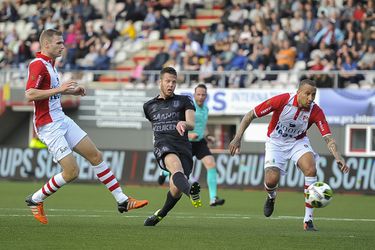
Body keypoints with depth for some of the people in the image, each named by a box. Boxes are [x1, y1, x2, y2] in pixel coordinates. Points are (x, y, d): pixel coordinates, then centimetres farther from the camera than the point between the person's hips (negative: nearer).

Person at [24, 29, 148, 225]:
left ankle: (122, 201, 11)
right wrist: (59, 89, -28)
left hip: (61, 120, 10)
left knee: (95, 155, 7)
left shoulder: (48, 64, 14)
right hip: (49, 126, -10)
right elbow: (30, 94, -28)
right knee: (72, 172, -11)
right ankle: (35, 200, 9)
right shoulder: (38, 65, -17)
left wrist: (71, 91, 16)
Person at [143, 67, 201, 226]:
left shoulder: (184, 101, 14)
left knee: (176, 190, -14)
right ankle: (191, 191, -70)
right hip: (163, 146, 0)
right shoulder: (149, 106, 23)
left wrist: (184, 124, -25)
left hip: (183, 147, 0)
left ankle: (161, 214, 19)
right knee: (175, 164, -37)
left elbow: (192, 124, -3)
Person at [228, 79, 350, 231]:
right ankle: (271, 197, 24)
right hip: (276, 142, -1)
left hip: (298, 142, 1)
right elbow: (251, 115, -17)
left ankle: (308, 220, -20)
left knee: (311, 170, -26)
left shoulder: (316, 111, -21)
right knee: (271, 180, -19)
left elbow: (328, 138, -25)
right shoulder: (282, 100, -26)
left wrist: (338, 157, -44)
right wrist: (237, 138, -22)